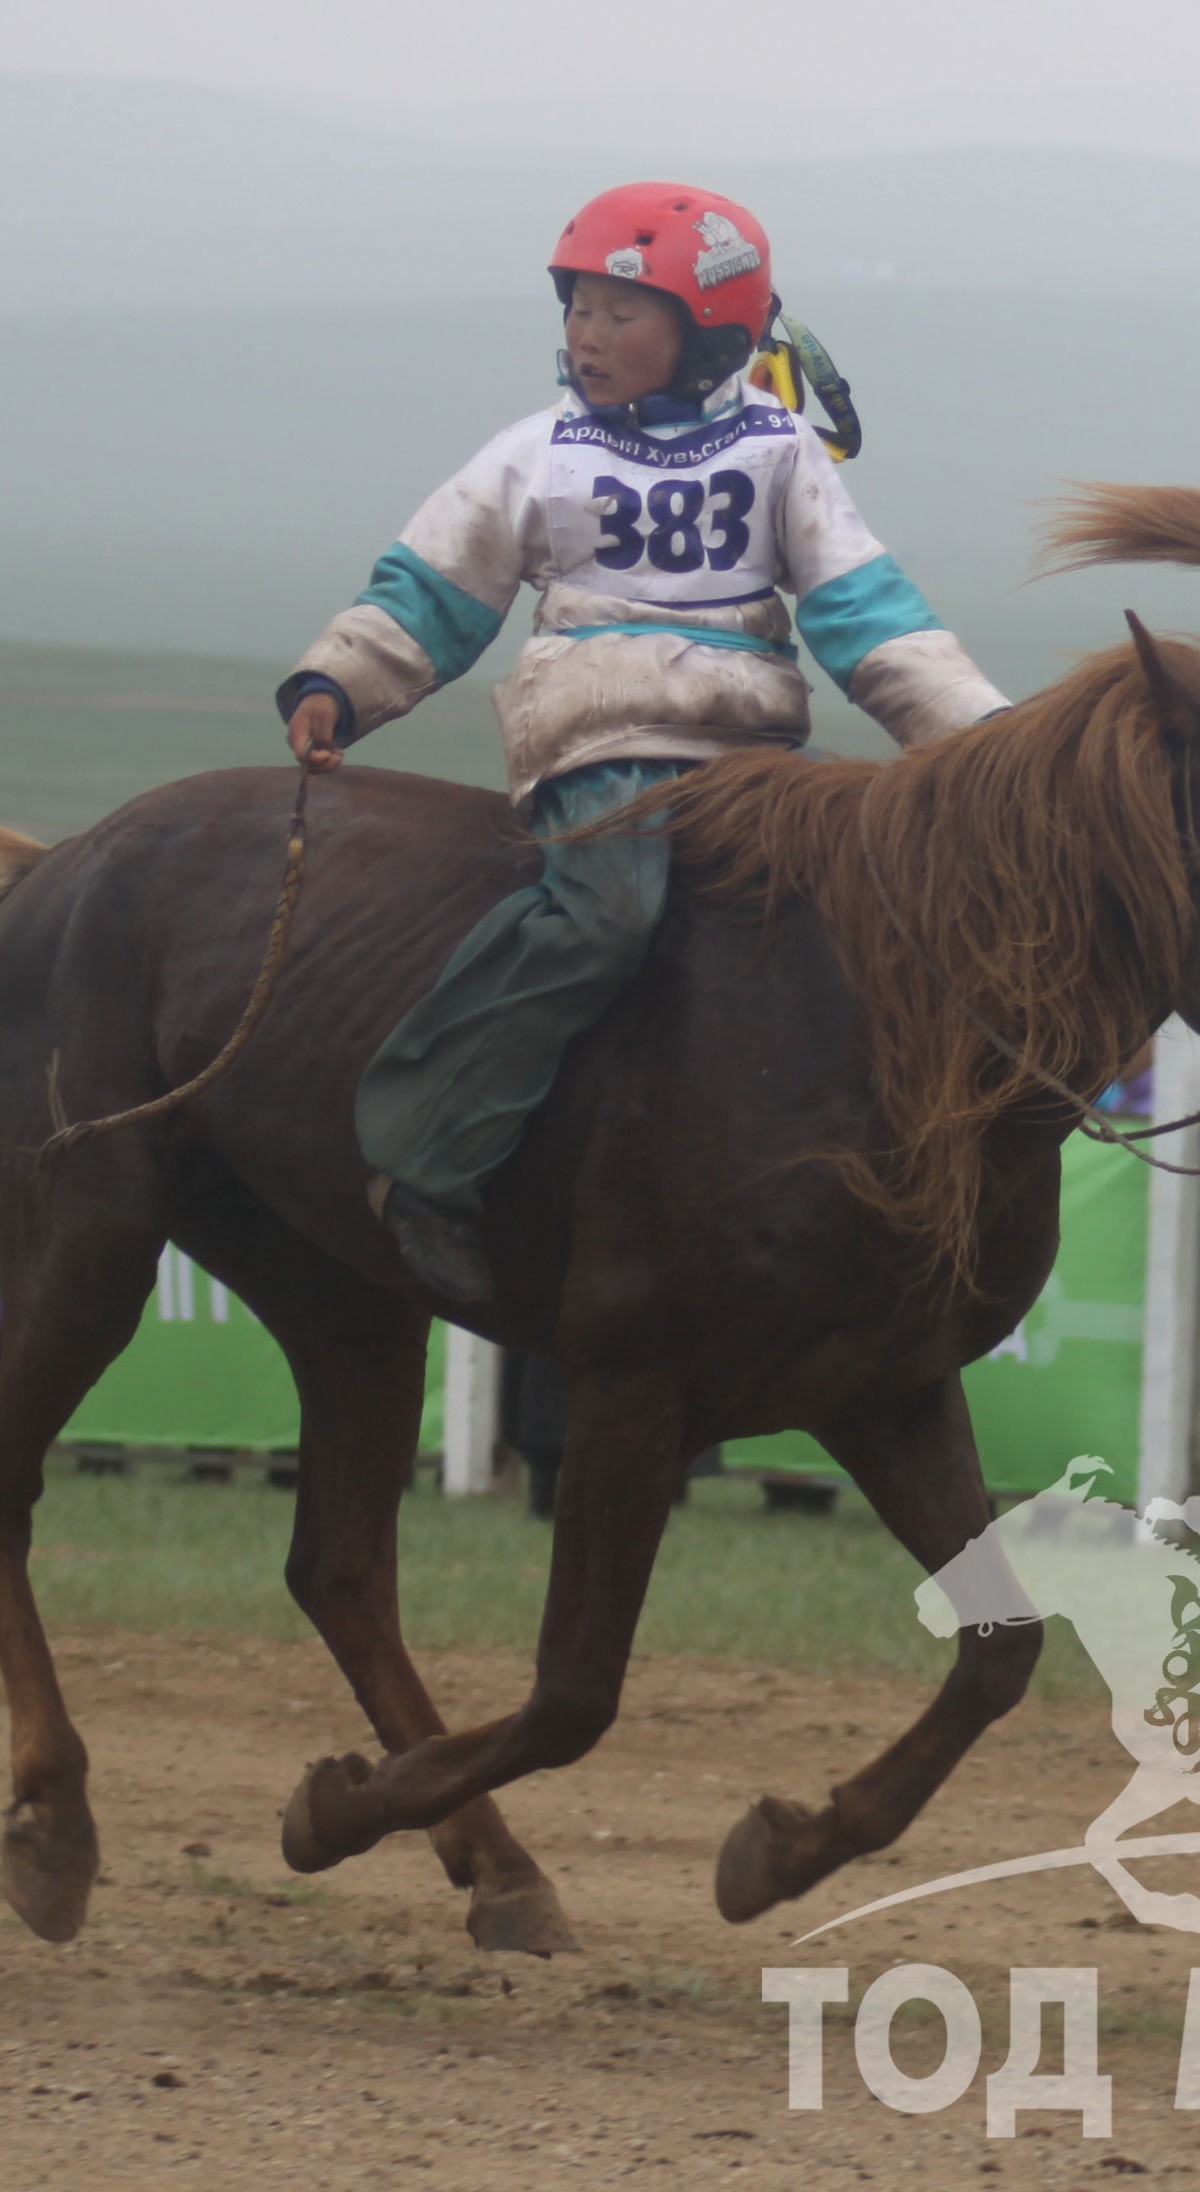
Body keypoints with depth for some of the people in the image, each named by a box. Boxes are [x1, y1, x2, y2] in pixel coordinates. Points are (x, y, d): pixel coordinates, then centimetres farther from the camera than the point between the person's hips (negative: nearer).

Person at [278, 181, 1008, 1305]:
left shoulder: (777, 453, 12)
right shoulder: (542, 459, 12)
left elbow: (867, 618, 8)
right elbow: (427, 598, 17)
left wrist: (977, 727, -2)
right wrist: (335, 686, 3)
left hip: (756, 742, 3)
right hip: (605, 747, -3)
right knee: (610, 903, -34)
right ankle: (424, 1156, -34)